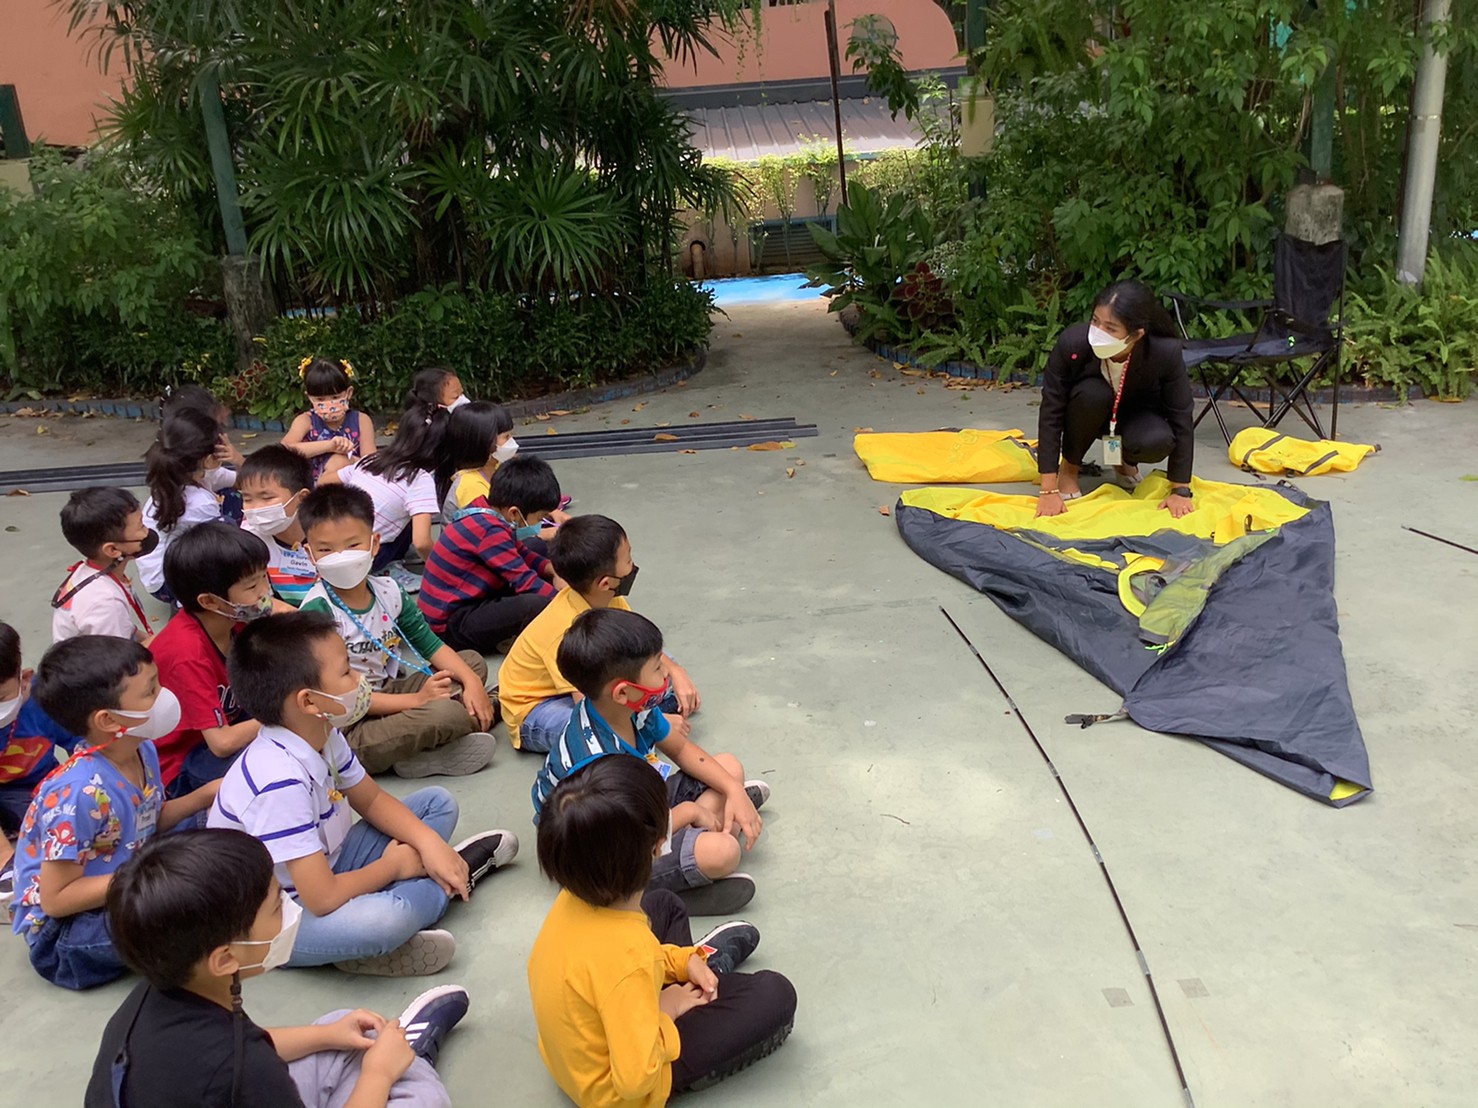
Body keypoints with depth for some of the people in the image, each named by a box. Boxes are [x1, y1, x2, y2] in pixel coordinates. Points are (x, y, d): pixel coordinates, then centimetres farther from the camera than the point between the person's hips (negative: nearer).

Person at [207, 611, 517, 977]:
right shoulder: (280, 781, -33)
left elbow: (371, 799, 9)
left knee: (439, 803, 10)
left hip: (320, 869, 9)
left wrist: (428, 843, -9)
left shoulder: (322, 733, -8)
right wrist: (393, 866, -15)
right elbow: (323, 899, -34)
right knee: (386, 918, -38)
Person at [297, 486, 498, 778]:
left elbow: (431, 644, 10)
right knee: (443, 713, -31)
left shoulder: (387, 591, 1)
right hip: (349, 728, -9)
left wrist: (472, 683, -7)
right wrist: (416, 700, -22)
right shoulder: (317, 611, -19)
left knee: (473, 662, 9)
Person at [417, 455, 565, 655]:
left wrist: (553, 571, 3)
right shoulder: (490, 531, -24)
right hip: (449, 626, -11)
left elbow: (521, 554, 18)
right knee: (538, 605, -33)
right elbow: (525, 582, -22)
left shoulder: (485, 509, 5)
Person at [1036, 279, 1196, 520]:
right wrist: (1049, 490, -29)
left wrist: (1180, 491, -18)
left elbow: (1181, 418, -22)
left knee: (1156, 441, -33)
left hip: (1137, 411, 0)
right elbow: (1051, 413, -28)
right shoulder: (1072, 343, -35)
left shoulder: (1166, 351, -33)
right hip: (1089, 409, 0)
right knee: (1093, 393, -36)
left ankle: (1125, 460, 5)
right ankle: (1069, 467, -8)